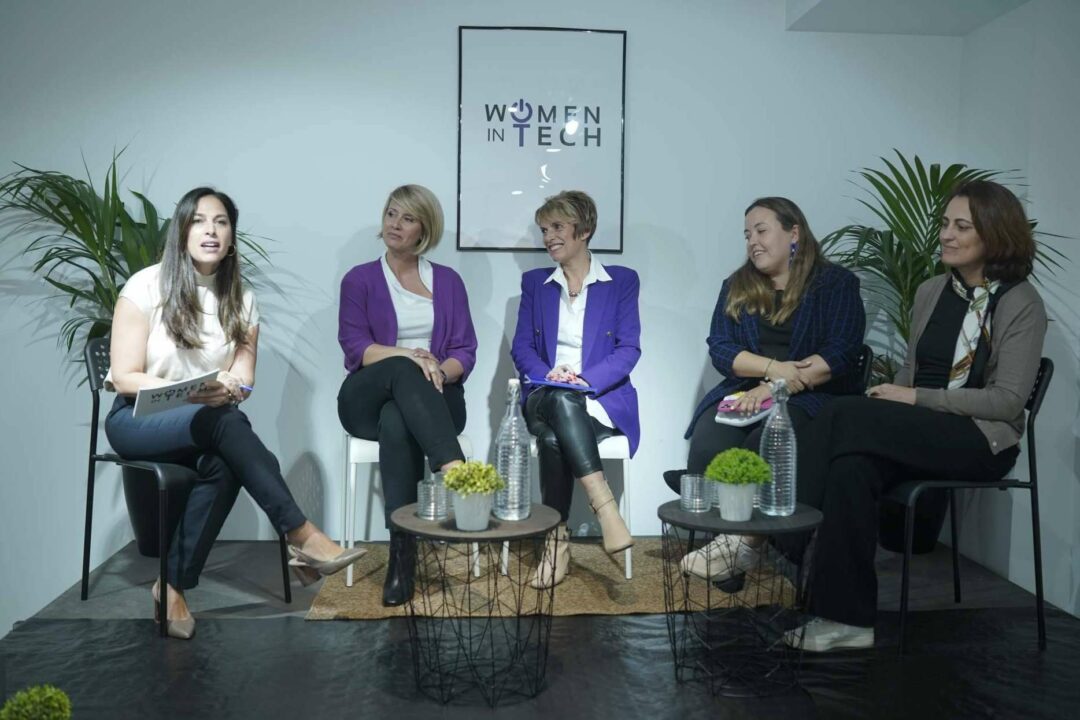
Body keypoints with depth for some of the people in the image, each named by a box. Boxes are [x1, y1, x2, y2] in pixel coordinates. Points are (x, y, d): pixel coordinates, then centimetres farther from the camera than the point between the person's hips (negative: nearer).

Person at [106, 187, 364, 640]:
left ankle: (175, 585, -20)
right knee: (222, 421, -35)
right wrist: (191, 393, -27)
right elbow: (125, 378, -10)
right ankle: (302, 538, -33)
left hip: (209, 423, 4)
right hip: (139, 420, -3)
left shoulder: (241, 299, 4)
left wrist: (229, 387, -23)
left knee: (223, 465, -34)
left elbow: (243, 380, 3)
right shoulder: (147, 286, -7)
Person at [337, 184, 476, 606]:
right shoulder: (360, 279, 10)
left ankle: (403, 551, -38)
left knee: (397, 424, -37)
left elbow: (465, 352, 5)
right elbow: (355, 348, -4)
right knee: (402, 371, -37)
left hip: (433, 398, 1)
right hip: (368, 400, 0)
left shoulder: (448, 281, 14)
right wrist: (410, 356, -20)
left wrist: (439, 370, -17)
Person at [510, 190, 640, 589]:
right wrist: (549, 374, -12)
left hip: (601, 399, -1)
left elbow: (629, 349, 0)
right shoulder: (534, 283, 19)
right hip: (545, 397, 2)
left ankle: (558, 541, -30)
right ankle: (605, 508, -41)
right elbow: (521, 347, 10)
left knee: (555, 436, -36)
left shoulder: (622, 281, 10)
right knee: (561, 402, -38)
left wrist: (585, 379, -17)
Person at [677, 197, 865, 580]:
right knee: (706, 445, -30)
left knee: (763, 446, -35)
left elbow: (841, 354, -7)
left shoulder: (837, 283, 5)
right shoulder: (737, 286, 18)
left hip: (813, 396, -3)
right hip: (744, 391, 4)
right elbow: (719, 347, 6)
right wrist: (773, 368, -12)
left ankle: (740, 539, -22)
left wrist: (776, 387, -18)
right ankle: (735, 537, -25)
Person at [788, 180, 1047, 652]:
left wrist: (917, 399, -17)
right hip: (919, 435, 5)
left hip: (984, 438, -5)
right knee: (851, 467, -31)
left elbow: (1008, 400, -11)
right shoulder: (930, 293, 13)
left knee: (848, 415, -30)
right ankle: (846, 620, -29)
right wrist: (888, 402, -6)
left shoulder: (1022, 305, -4)